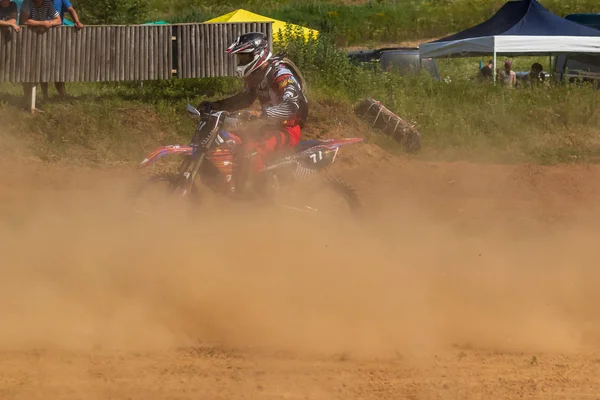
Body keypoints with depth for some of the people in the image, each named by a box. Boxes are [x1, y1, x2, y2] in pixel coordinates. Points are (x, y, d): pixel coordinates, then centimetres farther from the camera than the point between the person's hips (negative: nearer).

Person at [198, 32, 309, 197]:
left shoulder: (280, 73, -22)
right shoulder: (254, 75, 7)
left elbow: (292, 105, -37)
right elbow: (245, 98, 23)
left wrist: (260, 115, -51)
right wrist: (214, 106, 8)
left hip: (288, 130, -10)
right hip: (270, 126, 10)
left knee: (251, 150, -33)